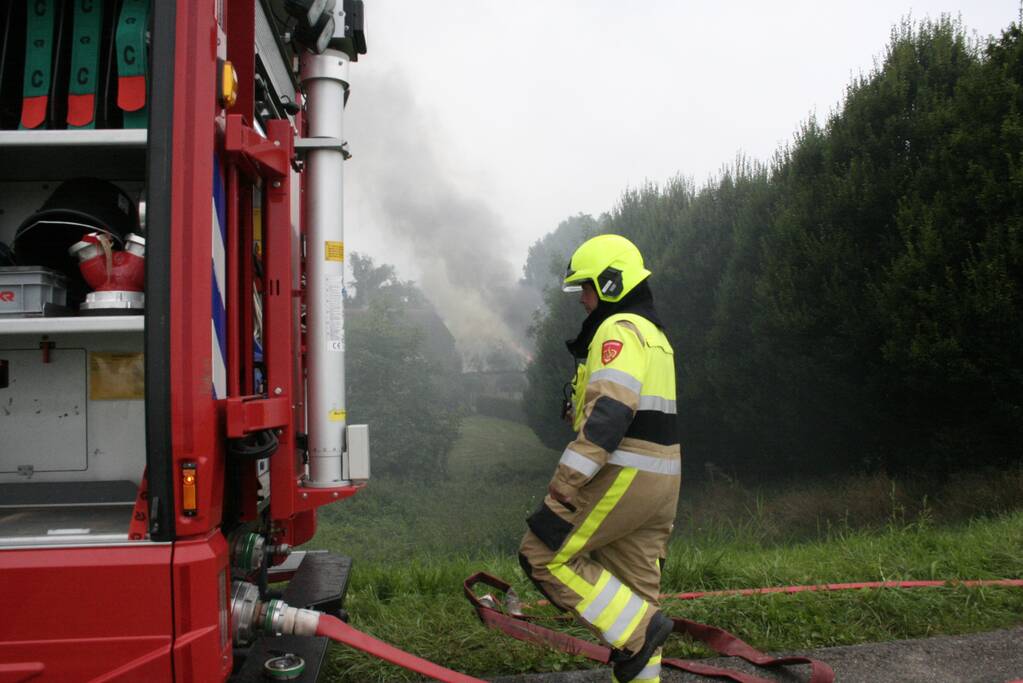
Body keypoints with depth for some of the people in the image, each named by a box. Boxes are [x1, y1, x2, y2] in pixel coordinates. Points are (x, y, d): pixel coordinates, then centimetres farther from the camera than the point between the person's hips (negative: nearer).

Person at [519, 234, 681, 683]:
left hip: (624, 475, -10)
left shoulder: (619, 329, -11)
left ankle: (637, 630, -3)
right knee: (635, 590, 14)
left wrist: (564, 482, -24)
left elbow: (607, 413, -24)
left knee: (543, 554, -2)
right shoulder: (653, 332, 22)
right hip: (659, 478, 10)